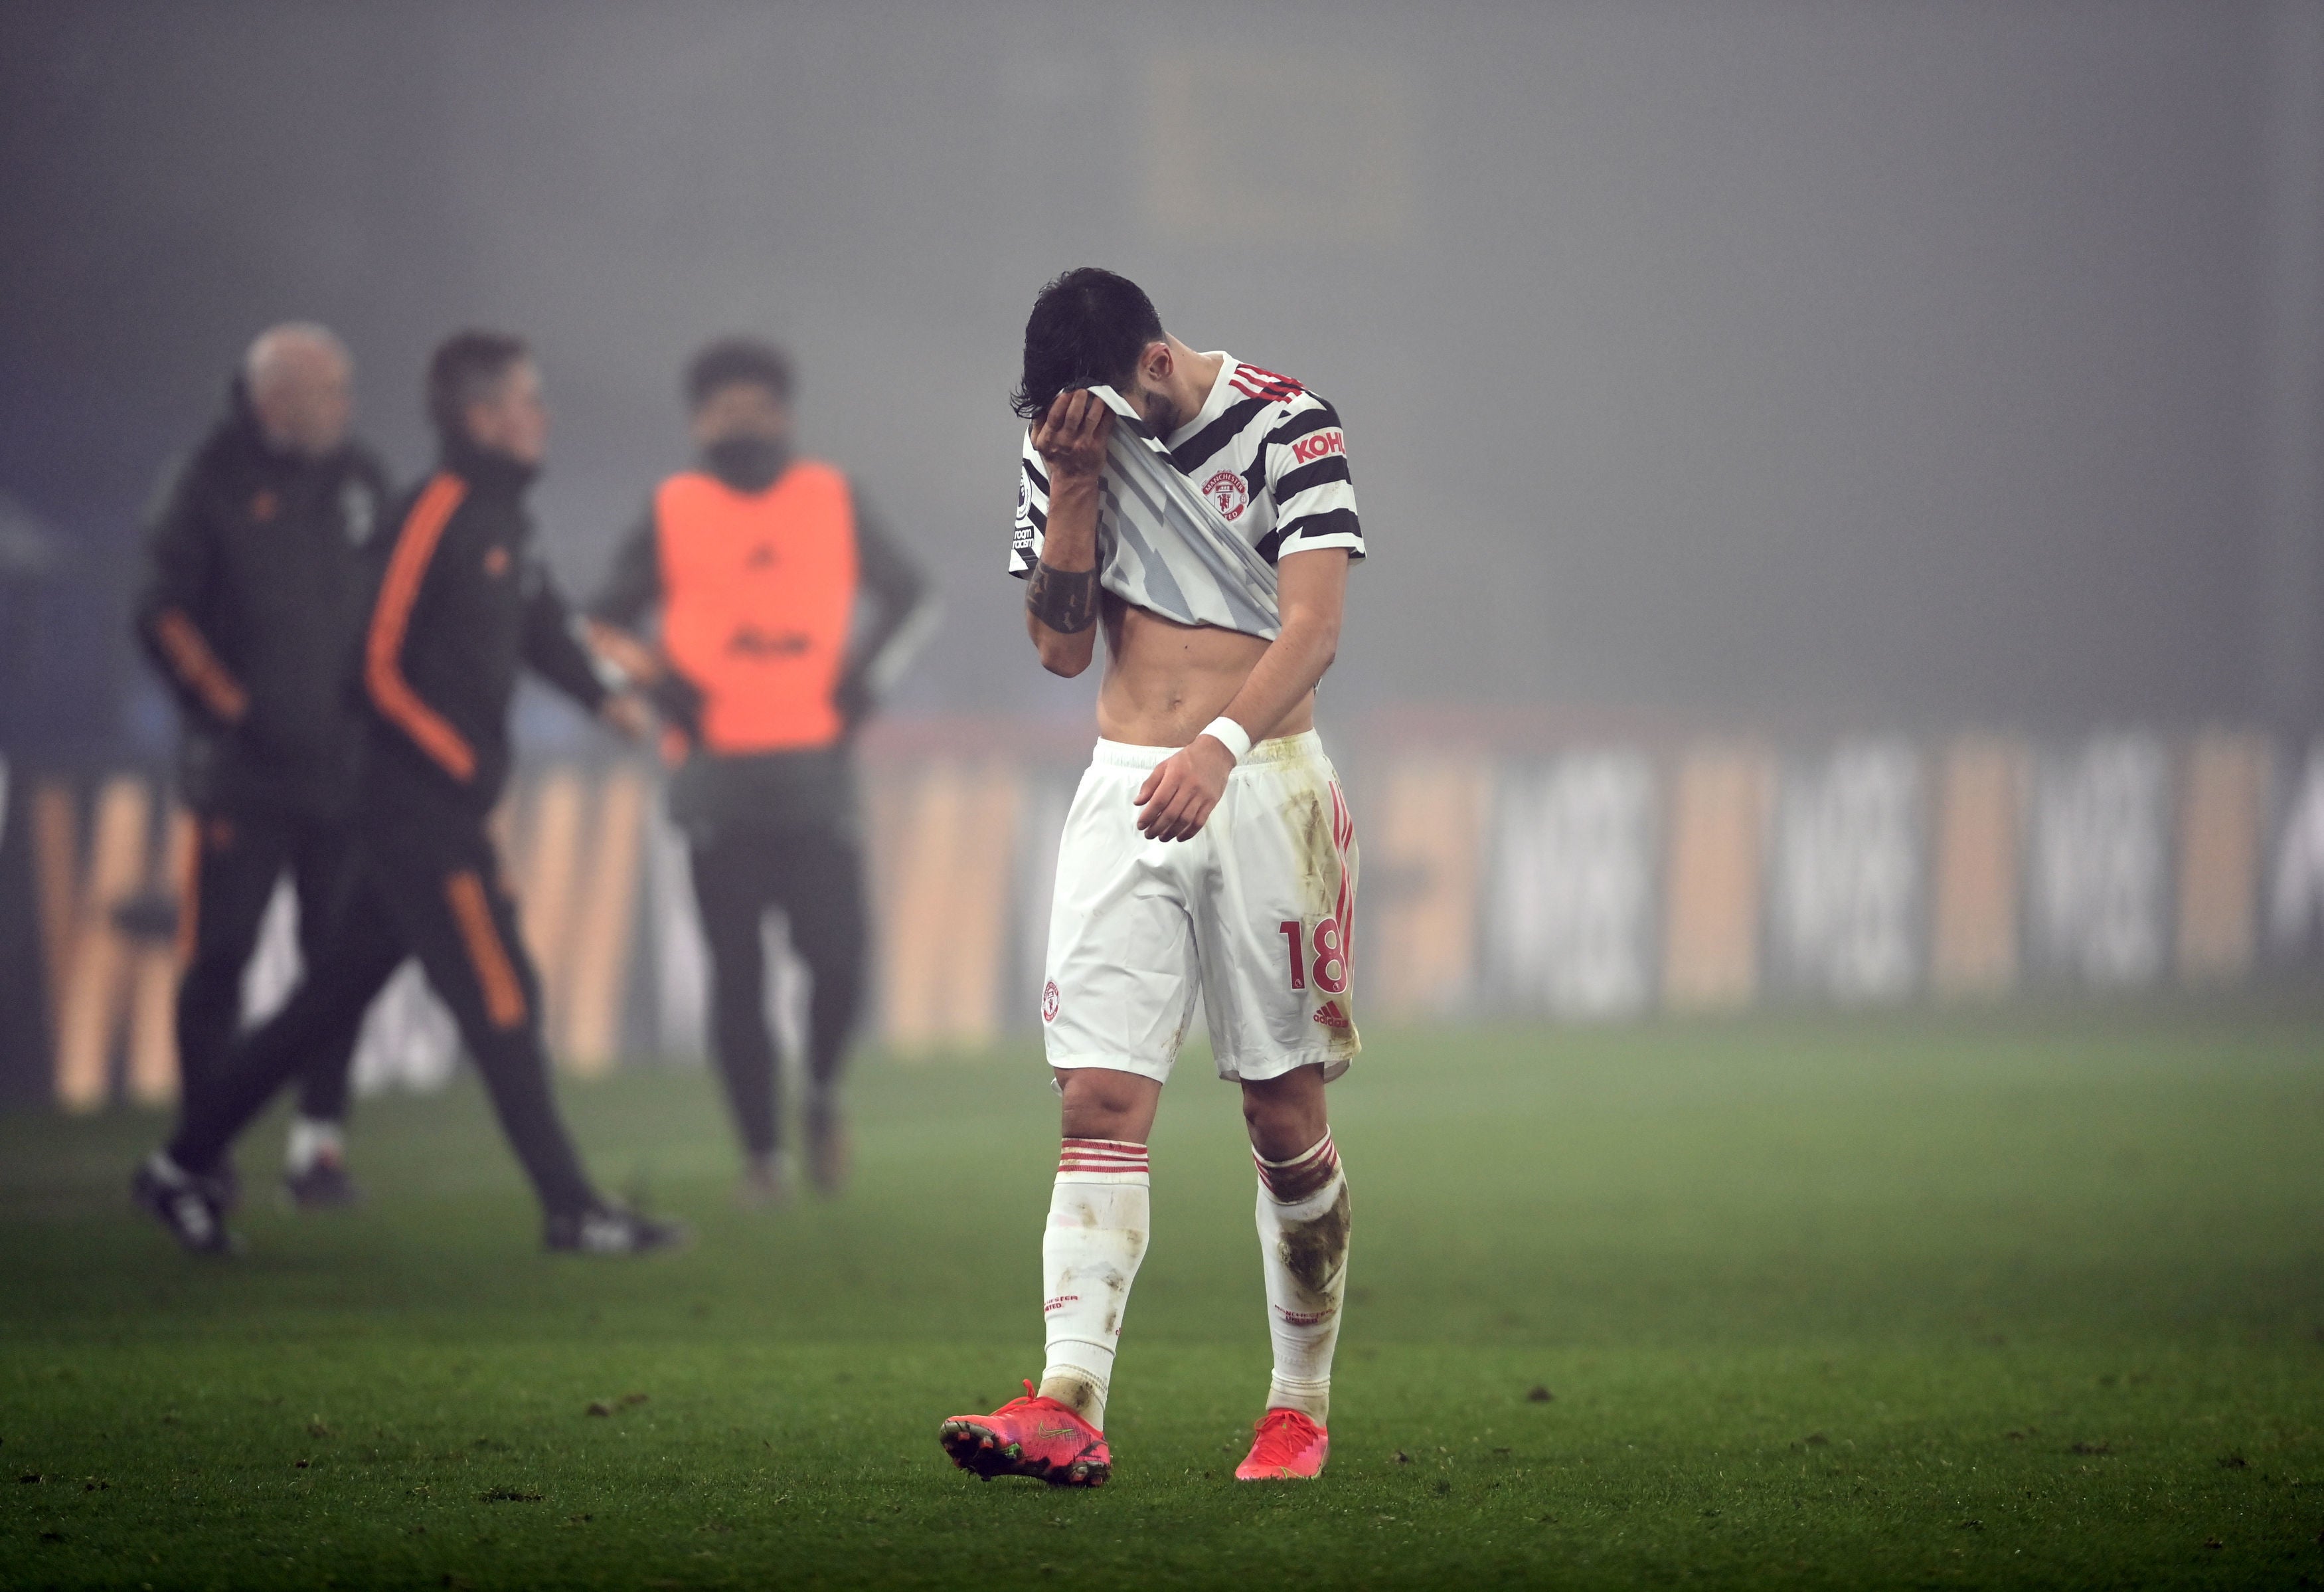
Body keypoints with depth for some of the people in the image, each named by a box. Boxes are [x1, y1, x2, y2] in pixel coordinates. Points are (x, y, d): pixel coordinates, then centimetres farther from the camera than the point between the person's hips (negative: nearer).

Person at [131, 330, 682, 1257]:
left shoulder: (504, 519, 13)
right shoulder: (439, 514, -15)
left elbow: (540, 625, 24)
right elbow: (383, 666, -17)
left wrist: (604, 697, 6)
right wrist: (469, 765, -16)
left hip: (444, 808, 9)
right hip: (420, 807, -9)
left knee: (332, 1001, 12)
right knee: (502, 1002, -5)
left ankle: (185, 1167, 18)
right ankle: (571, 1211, 0)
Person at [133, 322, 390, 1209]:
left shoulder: (359, 478, 9)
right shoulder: (212, 481, -6)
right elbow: (165, 615, -7)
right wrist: (230, 709, -11)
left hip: (347, 763, 4)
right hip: (243, 770, -4)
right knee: (217, 956, -3)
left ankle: (320, 1138, 10)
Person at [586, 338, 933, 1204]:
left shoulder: (833, 502, 9)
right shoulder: (671, 514, 5)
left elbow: (908, 597, 20)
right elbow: (603, 625, 9)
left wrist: (866, 675, 6)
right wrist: (659, 683, -6)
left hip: (818, 771, 1)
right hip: (718, 777, -1)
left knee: (838, 958, -8)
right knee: (737, 974, 0)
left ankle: (823, 1095, 21)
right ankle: (762, 1152, 10)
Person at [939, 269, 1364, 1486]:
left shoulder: (1284, 426, -7)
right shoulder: (1065, 446, 7)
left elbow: (1311, 627, -17)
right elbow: (1061, 645, 6)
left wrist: (1220, 746, -33)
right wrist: (1074, 490, -7)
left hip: (1264, 784, -3)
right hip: (1125, 793, 3)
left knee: (1285, 1114, 2)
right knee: (1100, 1099, -10)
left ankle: (1301, 1409, 15)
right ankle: (1069, 1409, -20)